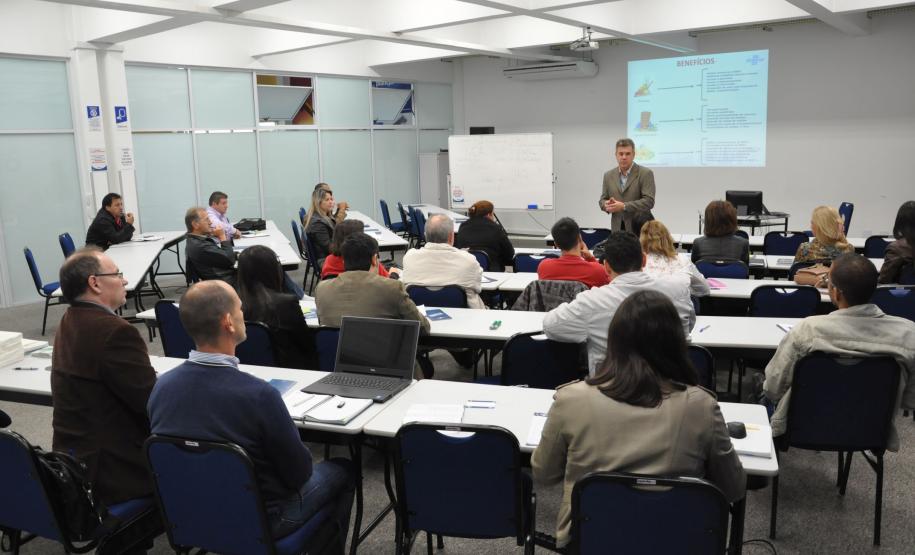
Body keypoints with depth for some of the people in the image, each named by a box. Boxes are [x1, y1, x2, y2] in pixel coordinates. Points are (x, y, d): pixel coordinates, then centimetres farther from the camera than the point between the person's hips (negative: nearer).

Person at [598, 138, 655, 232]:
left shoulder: (645, 173, -3)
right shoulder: (608, 175, 11)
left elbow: (649, 201, -11)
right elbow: (603, 199, 15)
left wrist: (624, 206, -19)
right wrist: (606, 205, -9)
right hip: (617, 229, 4)